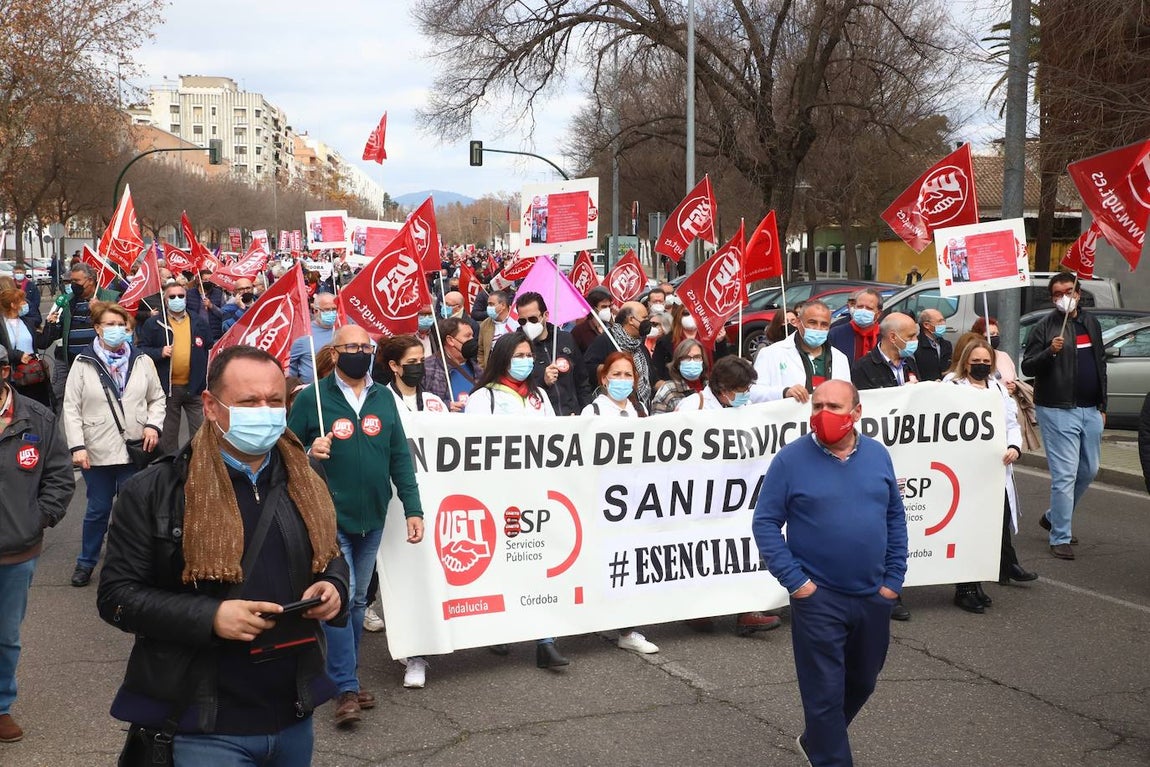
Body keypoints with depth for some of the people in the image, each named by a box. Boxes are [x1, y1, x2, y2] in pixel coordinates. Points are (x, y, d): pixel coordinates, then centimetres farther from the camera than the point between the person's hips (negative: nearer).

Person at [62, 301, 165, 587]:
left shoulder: (142, 361, 1)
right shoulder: (83, 363, -4)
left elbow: (157, 398, 10)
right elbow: (71, 408, -4)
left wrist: (153, 425, -8)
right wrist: (77, 446, -10)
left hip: (135, 449, 1)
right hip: (97, 451, -1)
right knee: (98, 509, 11)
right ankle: (86, 561, 29)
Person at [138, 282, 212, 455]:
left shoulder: (200, 323, 8)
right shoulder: (154, 324, 1)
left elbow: (210, 350, 10)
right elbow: (141, 350, 0)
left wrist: (207, 377, 1)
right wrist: (160, 353, -17)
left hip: (195, 387, 1)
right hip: (167, 388, -1)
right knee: (168, 434, 10)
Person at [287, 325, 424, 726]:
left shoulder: (384, 399, 7)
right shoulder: (312, 398, -5)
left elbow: (400, 456, 7)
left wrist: (413, 508, 2)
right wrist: (309, 453, -22)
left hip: (372, 519, 5)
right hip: (330, 518, -5)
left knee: (358, 599, 14)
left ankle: (345, 675, 27)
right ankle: (346, 688, -1)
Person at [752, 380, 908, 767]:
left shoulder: (877, 455, 1)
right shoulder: (791, 459, -11)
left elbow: (895, 517, 9)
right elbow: (765, 523, -9)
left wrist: (894, 578, 3)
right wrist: (794, 580, -15)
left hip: (874, 595, 5)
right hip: (818, 597, -5)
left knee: (862, 681, 21)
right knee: (825, 692, 1)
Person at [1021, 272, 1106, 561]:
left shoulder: (1091, 323, 13)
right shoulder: (1045, 327, -5)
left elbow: (1101, 364, 20)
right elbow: (1027, 367, -7)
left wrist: (1102, 405, 17)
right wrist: (1050, 351, -25)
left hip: (1090, 410, 7)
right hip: (1058, 410, -6)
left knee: (1088, 470, 13)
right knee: (1065, 474, -9)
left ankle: (1054, 518, 31)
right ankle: (1060, 537, -2)